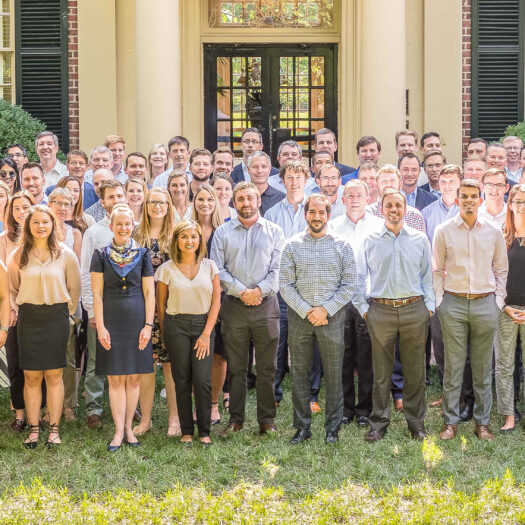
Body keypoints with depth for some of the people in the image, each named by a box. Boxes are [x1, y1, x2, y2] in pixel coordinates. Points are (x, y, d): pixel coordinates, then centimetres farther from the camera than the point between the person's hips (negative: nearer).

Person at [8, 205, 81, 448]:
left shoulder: (65, 254, 0)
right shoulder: (18, 256, 3)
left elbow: (75, 288, 8)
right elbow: (12, 289, 14)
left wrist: (67, 311, 5)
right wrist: (18, 309, 5)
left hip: (56, 317, -1)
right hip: (28, 318, 1)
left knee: (54, 375, 0)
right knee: (31, 376, 1)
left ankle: (54, 429, 6)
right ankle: (33, 429, 7)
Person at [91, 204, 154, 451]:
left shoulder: (142, 255, 4)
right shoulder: (101, 255, 2)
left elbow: (149, 293, 4)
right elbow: (97, 294, 0)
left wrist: (148, 325, -3)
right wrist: (100, 326, -7)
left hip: (137, 321, 1)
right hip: (111, 321, -1)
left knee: (134, 377, 4)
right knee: (115, 378, 0)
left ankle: (128, 426, 13)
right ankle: (119, 431, 4)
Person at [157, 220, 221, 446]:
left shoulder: (209, 267, 4)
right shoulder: (167, 269, 1)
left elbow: (216, 302, 3)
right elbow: (161, 304, 7)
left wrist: (206, 334, -4)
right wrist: (166, 333, 5)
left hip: (203, 325, 0)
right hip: (176, 326, 0)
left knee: (203, 380, -6)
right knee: (182, 380, 2)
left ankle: (204, 432, 4)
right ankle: (186, 431, 11)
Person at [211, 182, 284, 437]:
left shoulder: (274, 232, 8)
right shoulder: (222, 233, 8)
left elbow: (277, 270, 1)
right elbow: (218, 269, -1)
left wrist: (259, 290, -14)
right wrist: (242, 291, -11)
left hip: (266, 305, 0)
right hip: (234, 307, 0)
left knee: (266, 368, 3)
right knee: (236, 367, 5)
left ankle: (267, 419, 11)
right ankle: (235, 419, 13)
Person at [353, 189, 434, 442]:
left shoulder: (420, 239, 9)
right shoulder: (370, 241, 6)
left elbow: (427, 276, 12)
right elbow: (359, 277, 10)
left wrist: (429, 305, 3)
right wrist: (363, 307, 3)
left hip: (414, 310, 1)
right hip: (381, 311, -1)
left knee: (415, 371, 4)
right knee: (381, 371, 3)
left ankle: (416, 423, 14)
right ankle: (379, 423, 13)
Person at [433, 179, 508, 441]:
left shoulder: (494, 232, 5)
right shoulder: (444, 231, 1)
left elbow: (501, 270, 11)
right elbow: (436, 270, 6)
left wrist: (498, 301, 4)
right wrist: (440, 301, -1)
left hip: (485, 304, 1)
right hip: (453, 304, -1)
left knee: (483, 368, 7)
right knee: (452, 367, 2)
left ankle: (482, 422, 16)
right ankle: (450, 422, 10)